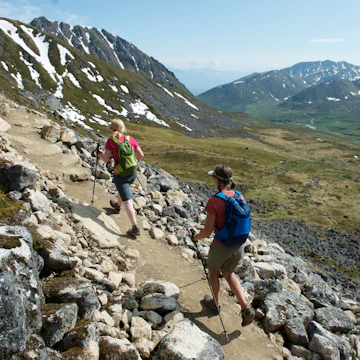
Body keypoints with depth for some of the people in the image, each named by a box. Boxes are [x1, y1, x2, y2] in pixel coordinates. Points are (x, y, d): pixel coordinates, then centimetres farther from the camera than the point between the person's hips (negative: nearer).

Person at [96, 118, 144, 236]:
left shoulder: (111, 141, -12)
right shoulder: (130, 139, -2)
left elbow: (106, 159, -10)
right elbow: (141, 155, 3)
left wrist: (100, 154, 11)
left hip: (120, 175, -5)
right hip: (133, 174, 5)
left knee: (127, 201, -2)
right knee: (122, 188, 34)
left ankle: (135, 228, -5)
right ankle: (117, 206, 60)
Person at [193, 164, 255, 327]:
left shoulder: (214, 201, -23)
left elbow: (207, 231, -19)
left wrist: (196, 237, 2)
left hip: (221, 247, -5)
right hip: (238, 246, 5)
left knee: (213, 271, 26)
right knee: (228, 273, 29)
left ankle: (216, 303, 47)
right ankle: (245, 308, 19)